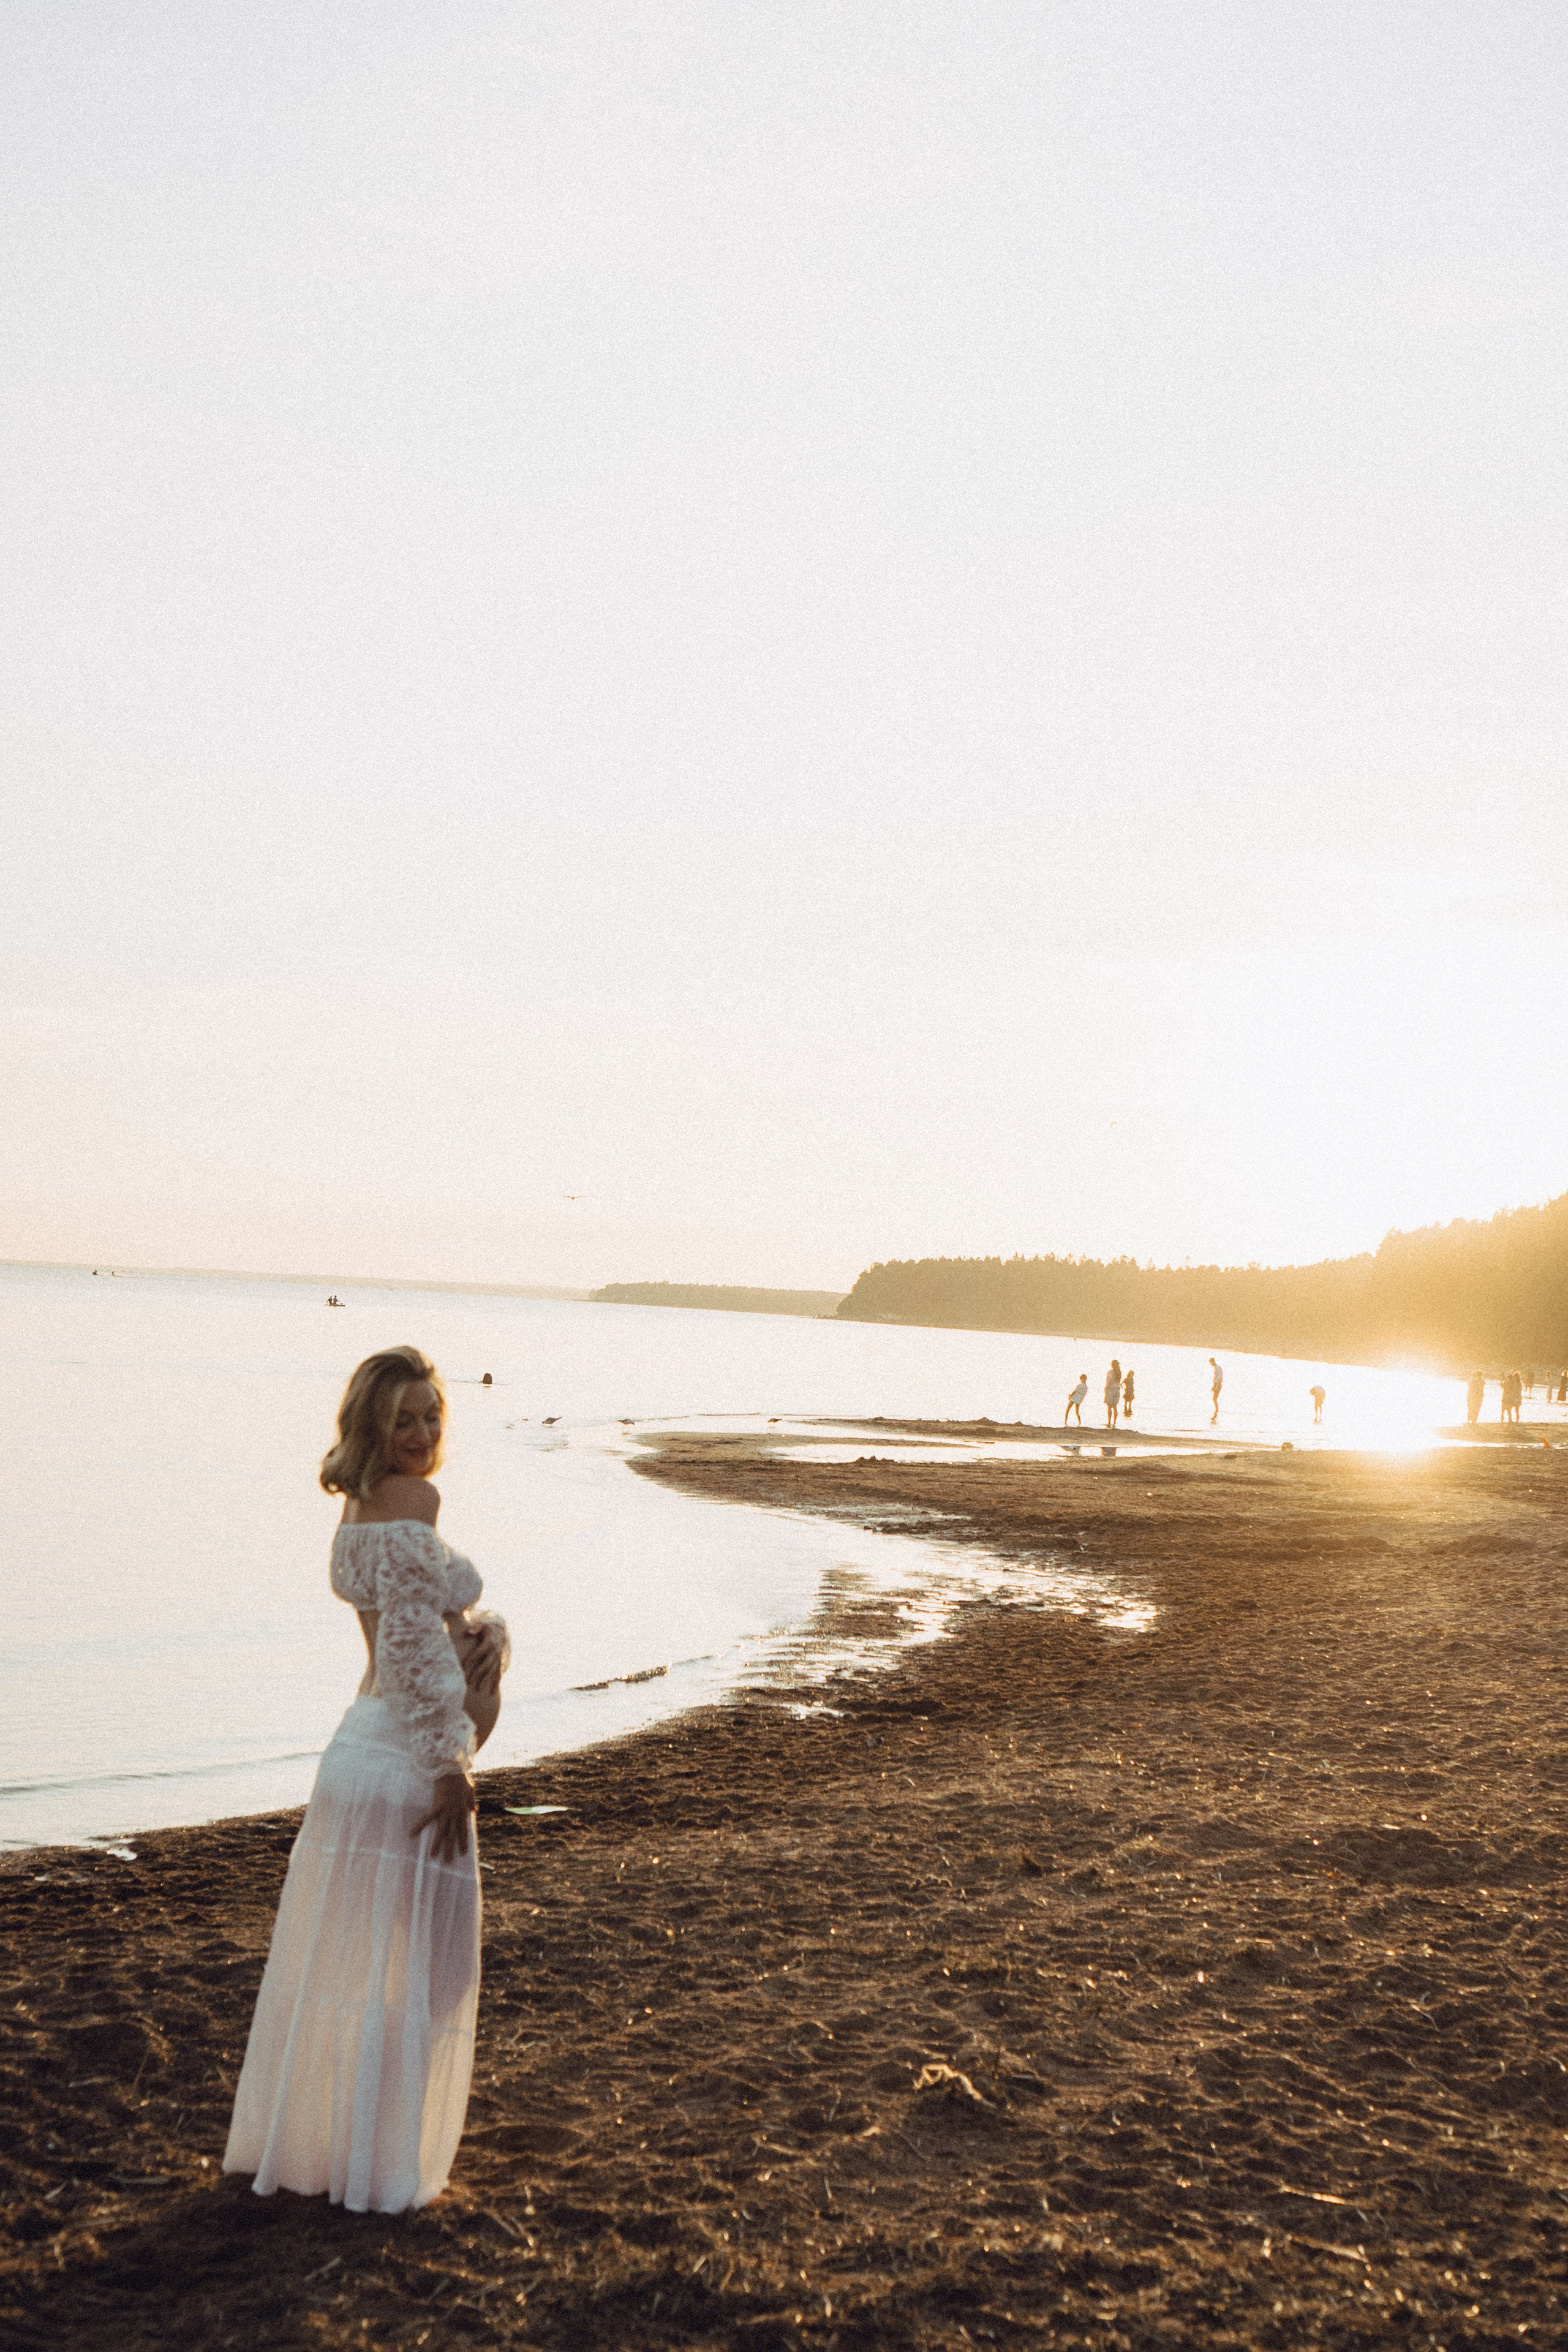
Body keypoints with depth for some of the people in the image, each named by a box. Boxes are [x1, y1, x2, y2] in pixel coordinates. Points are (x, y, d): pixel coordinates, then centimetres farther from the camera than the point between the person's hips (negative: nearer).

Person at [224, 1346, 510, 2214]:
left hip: (365, 1745, 9)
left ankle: (309, 2137, 31)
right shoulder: (409, 1502, -17)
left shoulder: (365, 1509, 11)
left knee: (343, 1955, 19)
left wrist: (489, 1640, -7)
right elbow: (414, 1640, -21)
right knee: (402, 1968, 3)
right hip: (407, 1761, -9)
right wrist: (451, 1763, -17)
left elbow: (455, 1608, 15)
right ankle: (376, 2166, 14)